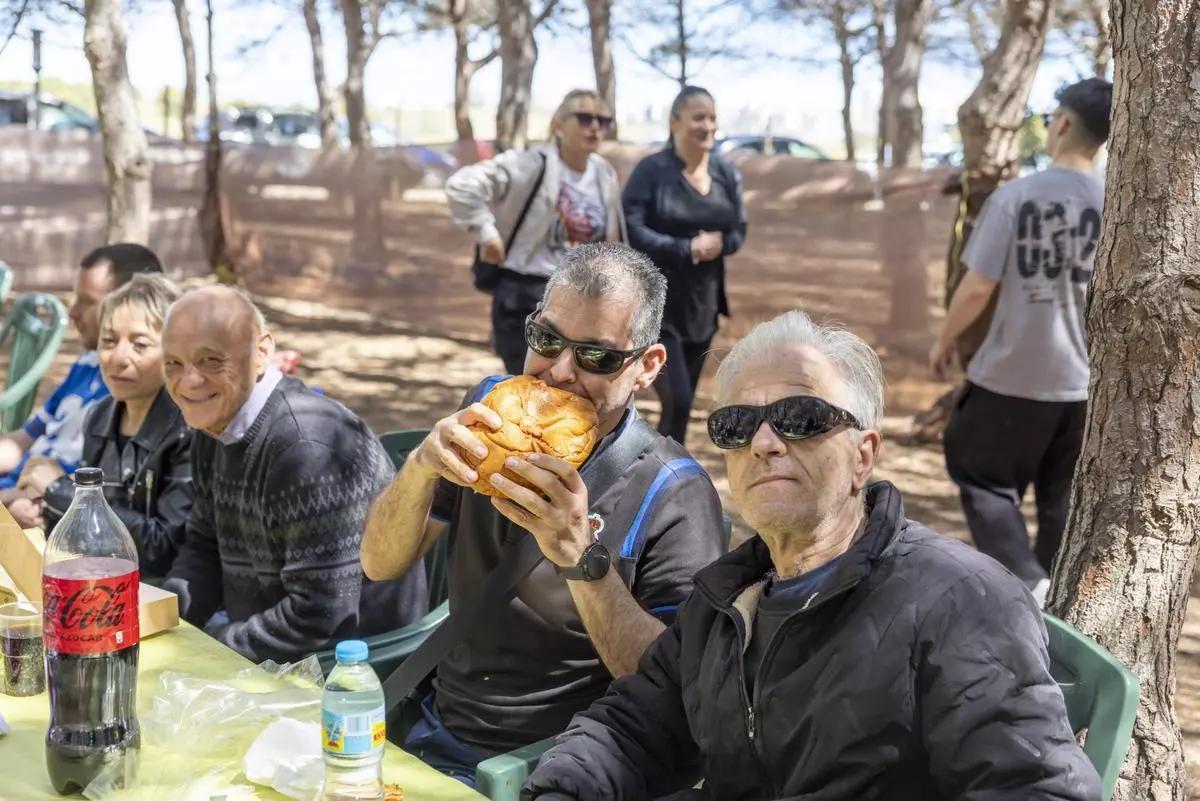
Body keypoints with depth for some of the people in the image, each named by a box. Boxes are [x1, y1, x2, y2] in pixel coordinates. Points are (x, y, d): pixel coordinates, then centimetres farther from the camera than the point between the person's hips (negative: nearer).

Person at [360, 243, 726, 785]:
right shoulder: (493, 410, -1)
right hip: (435, 734, 5)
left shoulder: (673, 494, -15)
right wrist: (421, 467, -20)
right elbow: (380, 565, -1)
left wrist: (583, 557, -31)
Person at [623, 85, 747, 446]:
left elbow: (739, 230, 10)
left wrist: (719, 244, -12)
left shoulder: (726, 172, 5)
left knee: (682, 403, 14)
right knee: (677, 402, -13)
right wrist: (687, 248, -20)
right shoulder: (651, 170, -12)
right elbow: (631, 231, -18)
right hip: (659, 305, -6)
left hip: (702, 303, 6)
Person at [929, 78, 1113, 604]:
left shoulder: (1015, 196, -13)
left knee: (983, 476, 13)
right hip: (1084, 380, 4)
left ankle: (1026, 581, -2)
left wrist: (945, 341, 5)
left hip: (1012, 374, -3)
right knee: (1063, 498, 16)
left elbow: (977, 288, -12)